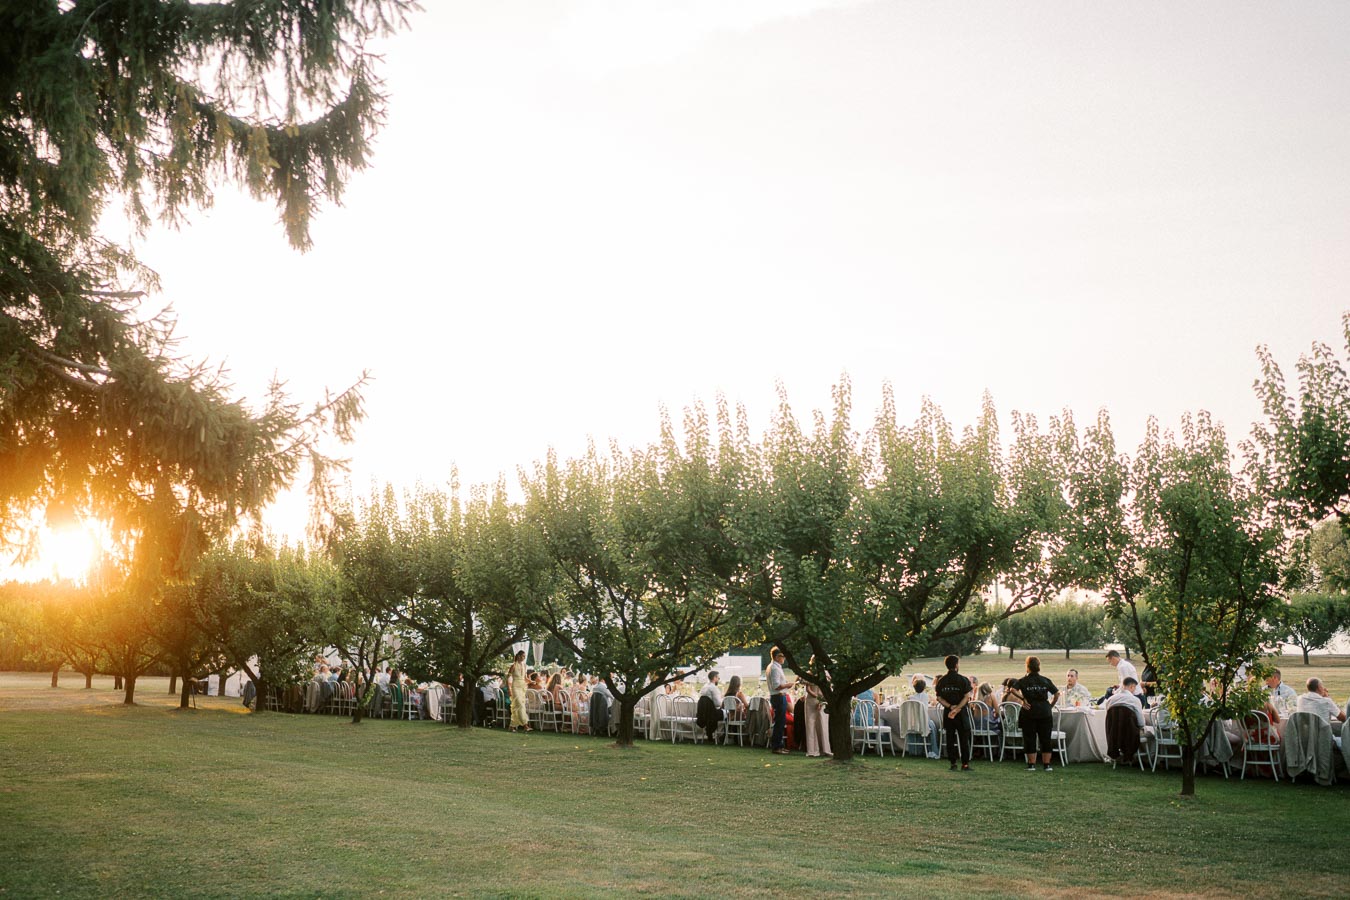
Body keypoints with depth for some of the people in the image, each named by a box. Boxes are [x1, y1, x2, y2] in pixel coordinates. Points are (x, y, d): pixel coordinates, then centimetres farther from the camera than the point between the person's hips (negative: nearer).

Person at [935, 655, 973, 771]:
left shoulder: (941, 681, 4)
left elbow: (939, 698, -2)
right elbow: (967, 697, -14)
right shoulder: (963, 680, -7)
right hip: (962, 713, -3)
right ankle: (965, 764, 3)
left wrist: (950, 707, -10)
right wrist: (957, 708, -17)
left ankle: (953, 763, 6)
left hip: (947, 713, 3)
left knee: (950, 739, 7)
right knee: (964, 739, 4)